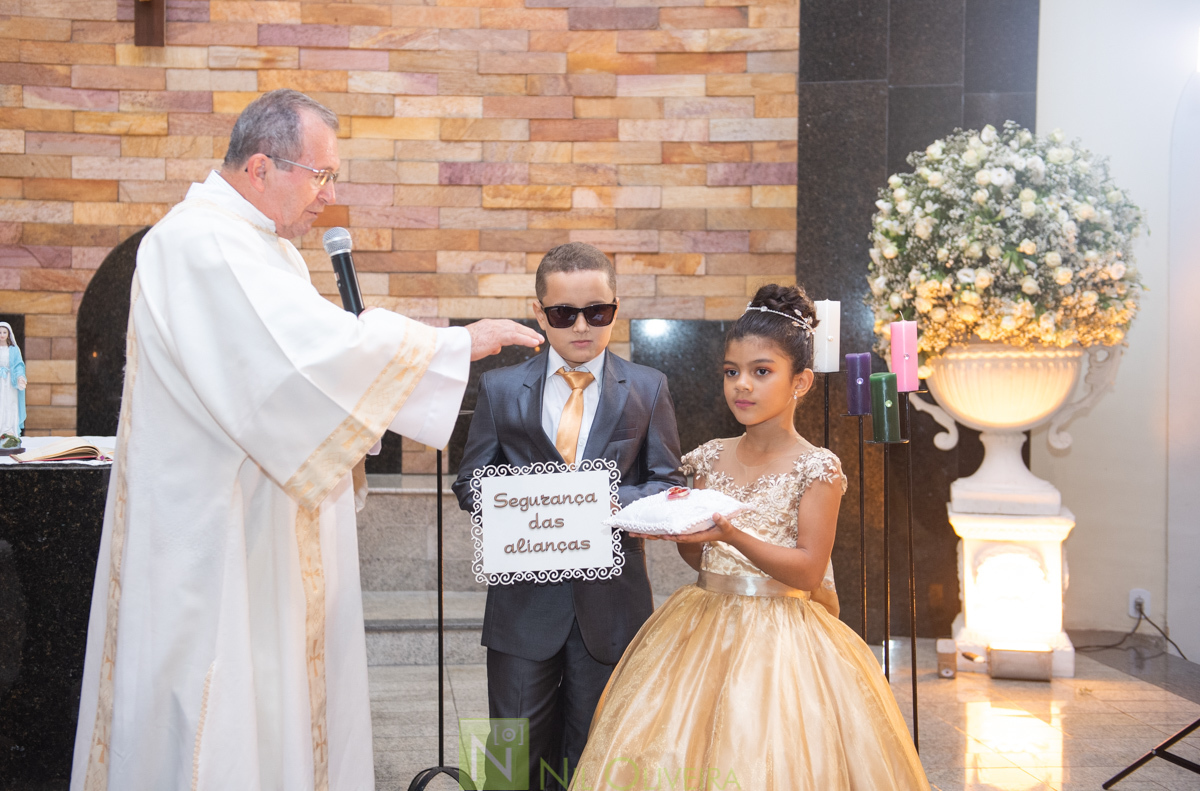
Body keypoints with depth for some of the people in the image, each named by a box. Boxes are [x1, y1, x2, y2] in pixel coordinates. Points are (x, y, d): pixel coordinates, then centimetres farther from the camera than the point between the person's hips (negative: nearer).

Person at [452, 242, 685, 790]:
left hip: (611, 602, 0)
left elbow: (666, 483, 3)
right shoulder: (500, 389, 5)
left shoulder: (647, 389, 5)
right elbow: (470, 483, 6)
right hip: (525, 602, 0)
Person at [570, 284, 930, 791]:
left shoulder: (816, 468, -8)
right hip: (705, 629, 5)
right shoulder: (711, 459, 6)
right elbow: (699, 560, 10)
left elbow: (808, 570, -13)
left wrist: (731, 535, -24)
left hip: (782, 639, -4)